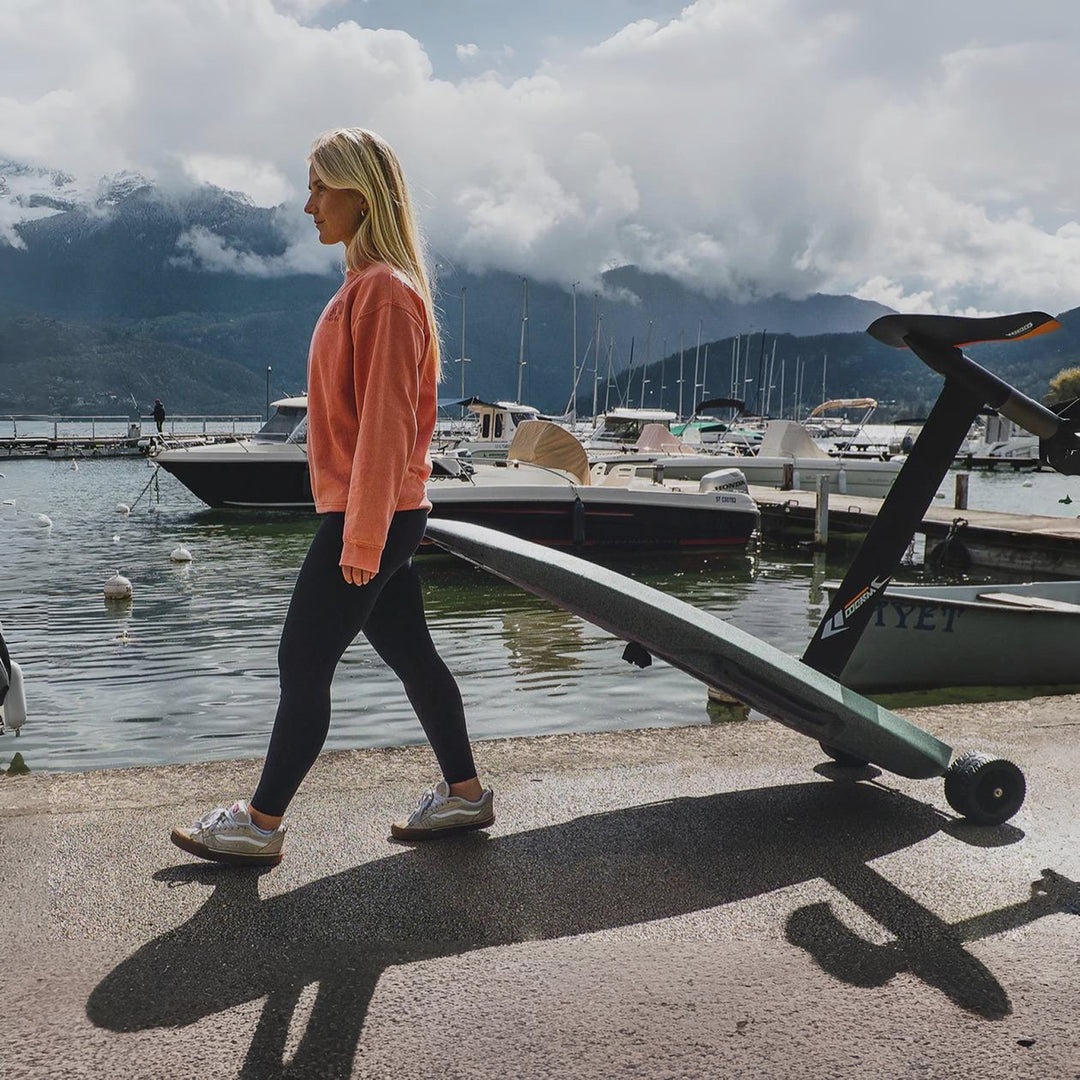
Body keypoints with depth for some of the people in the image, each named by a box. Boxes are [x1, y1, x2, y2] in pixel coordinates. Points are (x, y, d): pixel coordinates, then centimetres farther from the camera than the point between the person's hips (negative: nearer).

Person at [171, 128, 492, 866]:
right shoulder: (367, 284, 13)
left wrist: (361, 539, -19)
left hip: (371, 518, -10)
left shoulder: (384, 290, -17)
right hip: (382, 515, 10)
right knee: (410, 653, 15)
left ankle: (260, 825, 11)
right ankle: (465, 793, 27)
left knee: (303, 663, -1)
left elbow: (385, 424, -21)